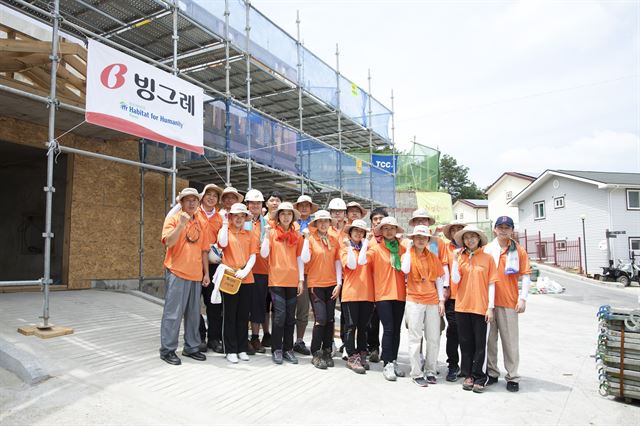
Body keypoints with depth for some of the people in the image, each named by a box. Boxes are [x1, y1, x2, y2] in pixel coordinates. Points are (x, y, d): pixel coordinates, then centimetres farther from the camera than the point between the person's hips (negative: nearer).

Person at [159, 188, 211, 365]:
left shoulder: (202, 223, 11)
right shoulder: (173, 219, -3)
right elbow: (168, 242, -16)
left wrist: (206, 272, 10)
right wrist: (181, 225, -26)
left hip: (196, 275, 5)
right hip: (177, 273, -5)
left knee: (194, 313, 12)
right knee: (173, 313, -2)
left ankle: (191, 347, 24)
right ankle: (167, 350, 9)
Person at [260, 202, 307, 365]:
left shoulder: (297, 235, 10)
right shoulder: (272, 233, 2)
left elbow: (299, 258, 9)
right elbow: (264, 254, -6)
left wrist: (301, 279, 4)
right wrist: (266, 235, -15)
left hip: (292, 281, 3)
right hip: (277, 279, -3)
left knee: (290, 316, 7)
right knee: (280, 314, -7)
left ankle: (288, 348, 18)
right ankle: (276, 349, 7)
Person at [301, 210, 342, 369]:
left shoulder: (334, 241, 9)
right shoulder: (311, 239, -1)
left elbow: (337, 263, 8)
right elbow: (305, 259, -13)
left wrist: (339, 283, 1)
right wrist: (307, 238, -16)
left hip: (331, 284, 4)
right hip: (316, 284, -4)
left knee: (330, 319, 6)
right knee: (321, 319, -9)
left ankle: (327, 352, 19)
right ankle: (316, 354, 5)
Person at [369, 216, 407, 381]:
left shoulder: (402, 249, 8)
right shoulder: (376, 249, -1)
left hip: (399, 293, 4)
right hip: (383, 294, -4)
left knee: (396, 329, 9)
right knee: (388, 329, -7)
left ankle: (393, 361, 21)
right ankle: (387, 364, 1)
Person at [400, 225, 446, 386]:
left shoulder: (433, 257, 9)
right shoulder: (408, 255, 2)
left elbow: (439, 280, 10)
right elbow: (405, 270, -20)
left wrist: (441, 300, 4)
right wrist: (409, 250, -11)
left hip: (432, 301, 3)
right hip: (414, 300, -3)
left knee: (434, 338, 6)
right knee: (415, 338, -1)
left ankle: (430, 371, 20)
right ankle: (416, 373, 7)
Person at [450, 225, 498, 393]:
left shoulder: (487, 258, 0)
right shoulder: (460, 257, 6)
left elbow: (491, 284, 0)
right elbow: (455, 280, -4)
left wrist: (490, 307, -5)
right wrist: (455, 260, -11)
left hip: (481, 308, -2)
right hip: (462, 307, 2)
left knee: (480, 344, 3)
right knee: (466, 343, 10)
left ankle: (479, 378, 15)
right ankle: (467, 375, 21)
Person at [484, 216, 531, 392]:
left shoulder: (519, 250, 3)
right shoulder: (486, 249, 7)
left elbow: (525, 276, 1)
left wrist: (523, 299, -6)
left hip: (509, 302, -2)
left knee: (510, 340, 2)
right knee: (490, 339, 8)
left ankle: (512, 377, 13)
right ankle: (492, 373, 20)